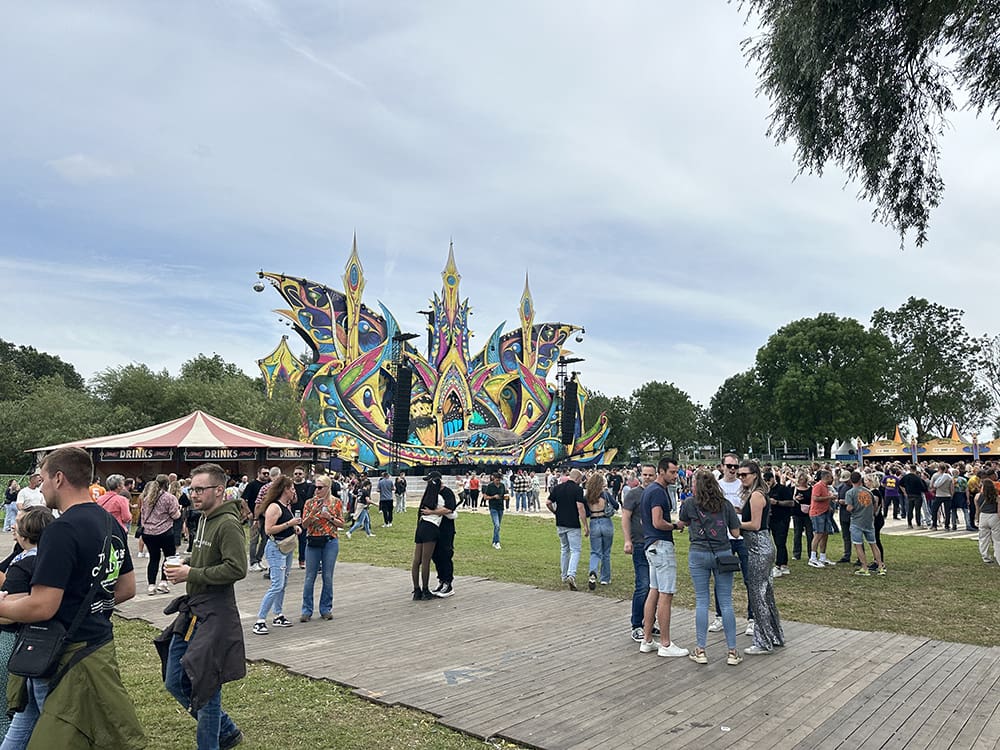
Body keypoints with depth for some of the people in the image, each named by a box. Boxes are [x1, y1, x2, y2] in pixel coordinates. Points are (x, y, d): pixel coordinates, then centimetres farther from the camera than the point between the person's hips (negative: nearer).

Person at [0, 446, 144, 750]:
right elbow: (127, 588, 14)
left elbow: (41, 607, -21)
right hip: (99, 642, 8)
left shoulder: (62, 530, -20)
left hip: (69, 659, -8)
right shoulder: (111, 524, 7)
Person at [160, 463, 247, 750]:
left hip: (215, 616, -10)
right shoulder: (205, 519, 12)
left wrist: (192, 574, -19)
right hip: (192, 612, 10)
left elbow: (237, 568, -26)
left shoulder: (228, 524, -17)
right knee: (174, 682, 15)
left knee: (206, 687, 2)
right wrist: (185, 566, 5)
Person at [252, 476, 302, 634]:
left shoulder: (287, 506, 13)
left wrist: (295, 527, 10)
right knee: (277, 585, -13)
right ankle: (260, 621, -8)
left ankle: (278, 616, 23)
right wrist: (289, 523, -20)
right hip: (276, 547, -10)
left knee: (283, 584, 14)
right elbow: (268, 530, -21)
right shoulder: (274, 507, -14)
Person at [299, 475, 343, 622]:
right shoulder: (310, 502, 3)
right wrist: (313, 513, -17)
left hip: (330, 542, -1)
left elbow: (341, 524, 4)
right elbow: (304, 524, -1)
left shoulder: (336, 502, 1)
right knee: (310, 577, 3)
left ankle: (326, 609, 18)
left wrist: (330, 517, -12)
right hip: (313, 542, 1)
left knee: (328, 577, 5)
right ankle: (307, 611, 12)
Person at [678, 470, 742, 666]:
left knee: (701, 601, 6)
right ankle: (732, 651, 9)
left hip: (698, 554, -1)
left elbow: (682, 522, 16)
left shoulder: (690, 504, -3)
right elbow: (735, 533, 4)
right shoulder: (726, 504, 0)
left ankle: (700, 650, 9)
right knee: (726, 602, 5)